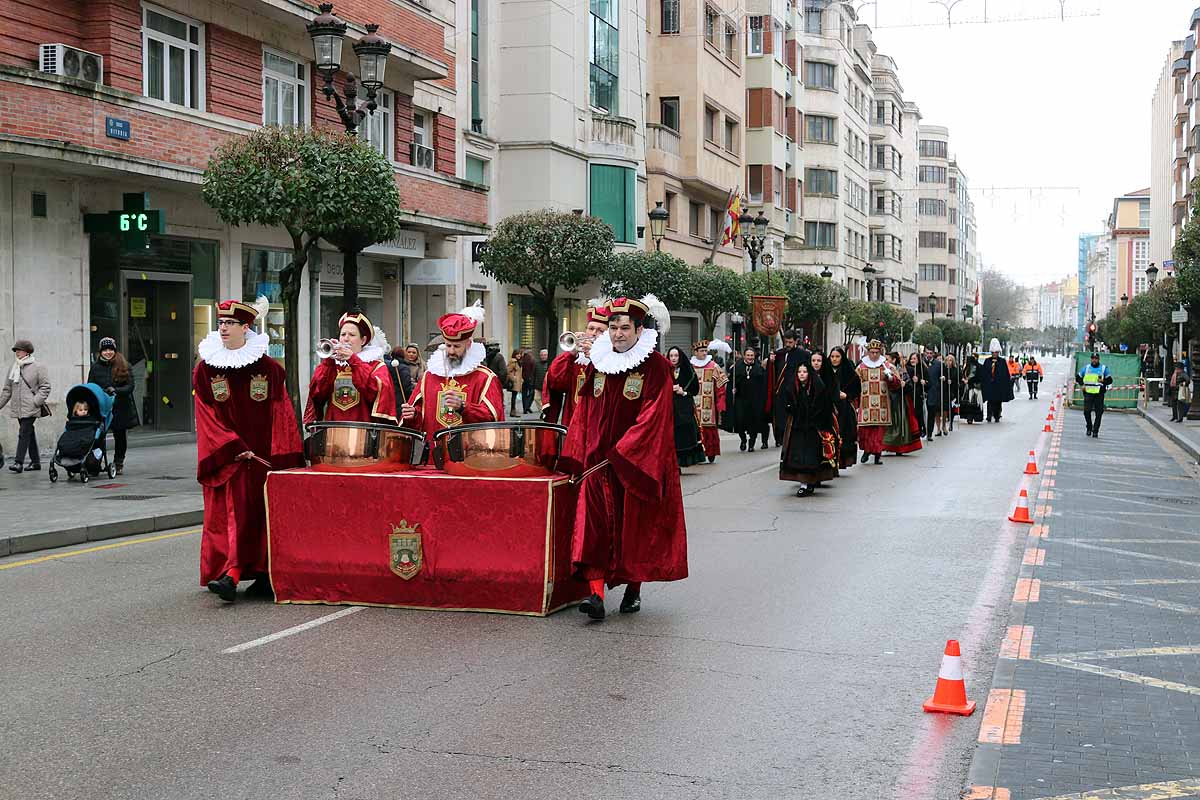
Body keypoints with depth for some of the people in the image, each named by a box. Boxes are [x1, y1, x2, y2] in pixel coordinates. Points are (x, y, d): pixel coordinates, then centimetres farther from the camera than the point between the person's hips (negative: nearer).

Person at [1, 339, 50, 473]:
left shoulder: (38, 367, -2)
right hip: (18, 408, 6)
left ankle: (19, 462, -14)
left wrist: (36, 401, -14)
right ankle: (35, 461, 18)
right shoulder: (13, 368, 15)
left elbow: (45, 387, -5)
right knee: (29, 434, 11)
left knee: (24, 433, -12)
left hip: (30, 408, -6)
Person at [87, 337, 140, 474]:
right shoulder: (95, 367, 5)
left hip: (121, 407, 0)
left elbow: (130, 386, -3)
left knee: (120, 437, 10)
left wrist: (116, 390, -19)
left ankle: (118, 463, 26)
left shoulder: (123, 366, 2)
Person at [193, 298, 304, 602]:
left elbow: (280, 414, 0)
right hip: (226, 455, 0)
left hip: (262, 454, 0)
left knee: (261, 512, -3)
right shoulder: (205, 369, 4)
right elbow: (209, 416, 0)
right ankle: (232, 574, -13)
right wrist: (236, 450, -11)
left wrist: (280, 457, -9)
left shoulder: (268, 368, 1)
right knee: (234, 509, -10)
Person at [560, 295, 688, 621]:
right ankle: (596, 592, -13)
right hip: (598, 463, 3)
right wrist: (579, 458, 6)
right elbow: (585, 413, 12)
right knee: (595, 525, -8)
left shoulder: (655, 367, -7)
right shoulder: (597, 364, 9)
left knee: (636, 526, 5)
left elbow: (653, 418, -13)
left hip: (636, 463, -3)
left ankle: (634, 588, 20)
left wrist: (619, 456, -18)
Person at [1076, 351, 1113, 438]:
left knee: (1098, 413, -1)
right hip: (1088, 393, 1)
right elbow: (1078, 378, 21)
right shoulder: (1086, 368, 11)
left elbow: (1110, 380, 5)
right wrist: (1082, 384, 3)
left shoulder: (1104, 368, 4)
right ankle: (1089, 427, 14)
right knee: (1087, 411, -8)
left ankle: (1095, 431, 7)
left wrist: (1103, 381, -15)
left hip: (1099, 393, -1)